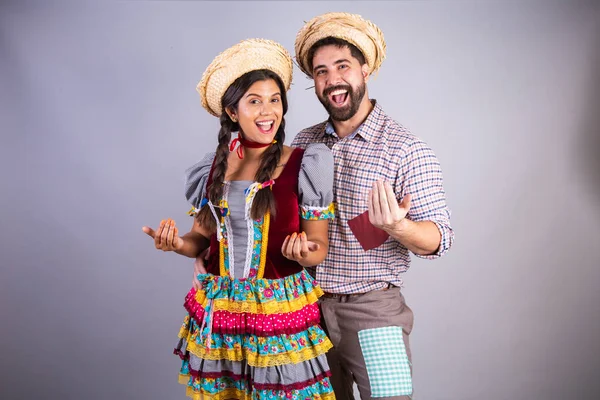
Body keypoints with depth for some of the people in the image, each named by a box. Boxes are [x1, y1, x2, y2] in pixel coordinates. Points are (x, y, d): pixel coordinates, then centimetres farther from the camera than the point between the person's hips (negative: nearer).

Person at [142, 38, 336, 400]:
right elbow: (202, 237, 11)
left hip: (280, 312, -3)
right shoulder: (213, 167, 2)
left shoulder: (305, 166, -9)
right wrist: (178, 243, -10)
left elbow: (319, 247, -4)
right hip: (217, 311, 3)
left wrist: (302, 252, -26)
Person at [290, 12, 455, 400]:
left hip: (371, 310, -4)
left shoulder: (408, 150, -10)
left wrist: (398, 227, -31)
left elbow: (440, 238, -12)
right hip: (308, 305, 4)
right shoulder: (304, 143, 4)